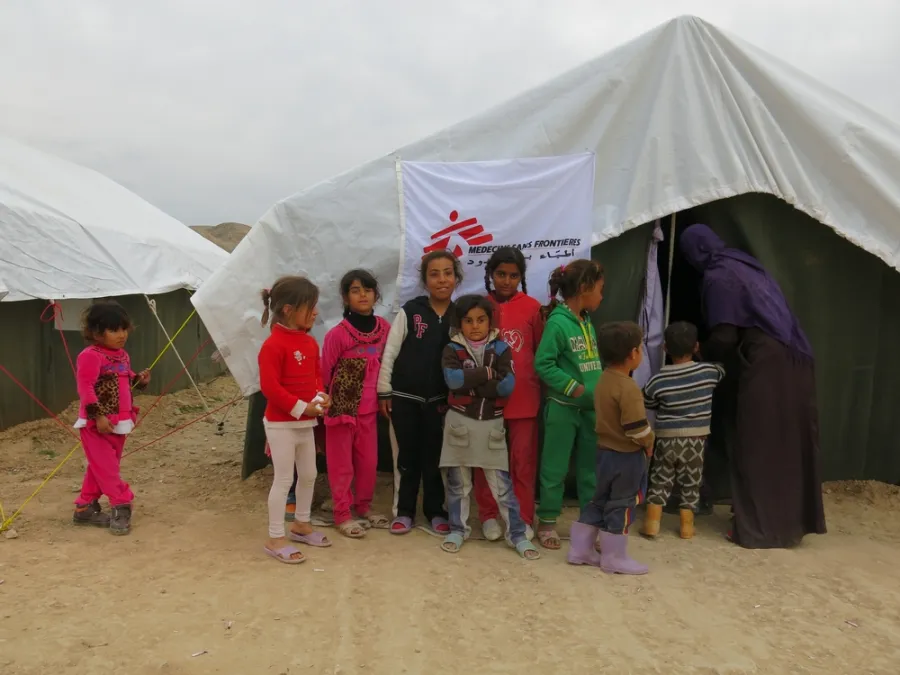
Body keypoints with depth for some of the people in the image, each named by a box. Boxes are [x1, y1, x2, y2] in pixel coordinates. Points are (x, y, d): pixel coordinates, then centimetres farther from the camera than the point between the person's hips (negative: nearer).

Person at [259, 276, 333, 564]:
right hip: (281, 423, -8)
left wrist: (321, 397, -5)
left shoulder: (311, 342, 7)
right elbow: (269, 387, -22)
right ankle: (275, 539, 11)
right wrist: (302, 407, -22)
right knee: (283, 480, -2)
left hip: (306, 422, 8)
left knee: (309, 475, 17)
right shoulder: (273, 345, -19)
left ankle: (301, 525, 36)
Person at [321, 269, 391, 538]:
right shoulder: (337, 334, -15)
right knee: (341, 464, 8)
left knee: (369, 461, 15)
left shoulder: (384, 327, -2)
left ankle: (364, 506, 34)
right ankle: (342, 514, 21)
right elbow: (324, 373, -7)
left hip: (369, 407, 5)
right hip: (341, 406, -4)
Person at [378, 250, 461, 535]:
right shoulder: (410, 311, -6)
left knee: (435, 457, 10)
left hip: (440, 400, 2)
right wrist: (384, 392, -4)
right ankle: (404, 511, 23)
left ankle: (435, 511, 25)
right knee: (407, 456, 9)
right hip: (405, 397, -1)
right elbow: (389, 353, -4)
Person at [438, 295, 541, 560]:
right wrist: (486, 373, -16)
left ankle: (517, 534, 14)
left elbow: (508, 385, -13)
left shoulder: (501, 349, 0)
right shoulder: (452, 349, -1)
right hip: (460, 422, 0)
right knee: (457, 481, 11)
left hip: (492, 424, 0)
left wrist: (469, 384, -16)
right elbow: (452, 379, -19)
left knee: (502, 484, 5)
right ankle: (458, 529, 26)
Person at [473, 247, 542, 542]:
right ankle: (489, 515, 25)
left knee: (523, 460, 8)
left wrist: (542, 389, 2)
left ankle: (523, 518, 23)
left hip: (523, 397, 0)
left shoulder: (532, 307, -3)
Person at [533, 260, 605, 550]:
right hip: (563, 408, -7)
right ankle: (547, 522, 19)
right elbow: (543, 364, -19)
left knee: (591, 467, 15)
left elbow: (594, 362, 13)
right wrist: (573, 387, -19)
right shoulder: (558, 322, -16)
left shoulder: (588, 322, 7)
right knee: (555, 468, 5)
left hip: (591, 407, 7)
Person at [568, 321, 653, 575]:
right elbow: (636, 429, -26)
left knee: (599, 501, 17)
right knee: (621, 505, 5)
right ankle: (614, 559, 16)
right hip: (626, 456, -8)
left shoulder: (604, 381, 5)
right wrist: (649, 443, -6)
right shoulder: (628, 388, -23)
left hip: (605, 450, 9)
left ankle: (580, 549, 24)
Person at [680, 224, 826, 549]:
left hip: (764, 366, -8)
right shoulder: (745, 263, 17)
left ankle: (758, 528, 9)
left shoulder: (717, 278, -9)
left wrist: (702, 354, 7)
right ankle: (793, 520, 26)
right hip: (793, 361, 8)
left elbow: (724, 337, -13)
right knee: (786, 443, 15)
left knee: (756, 446, 1)